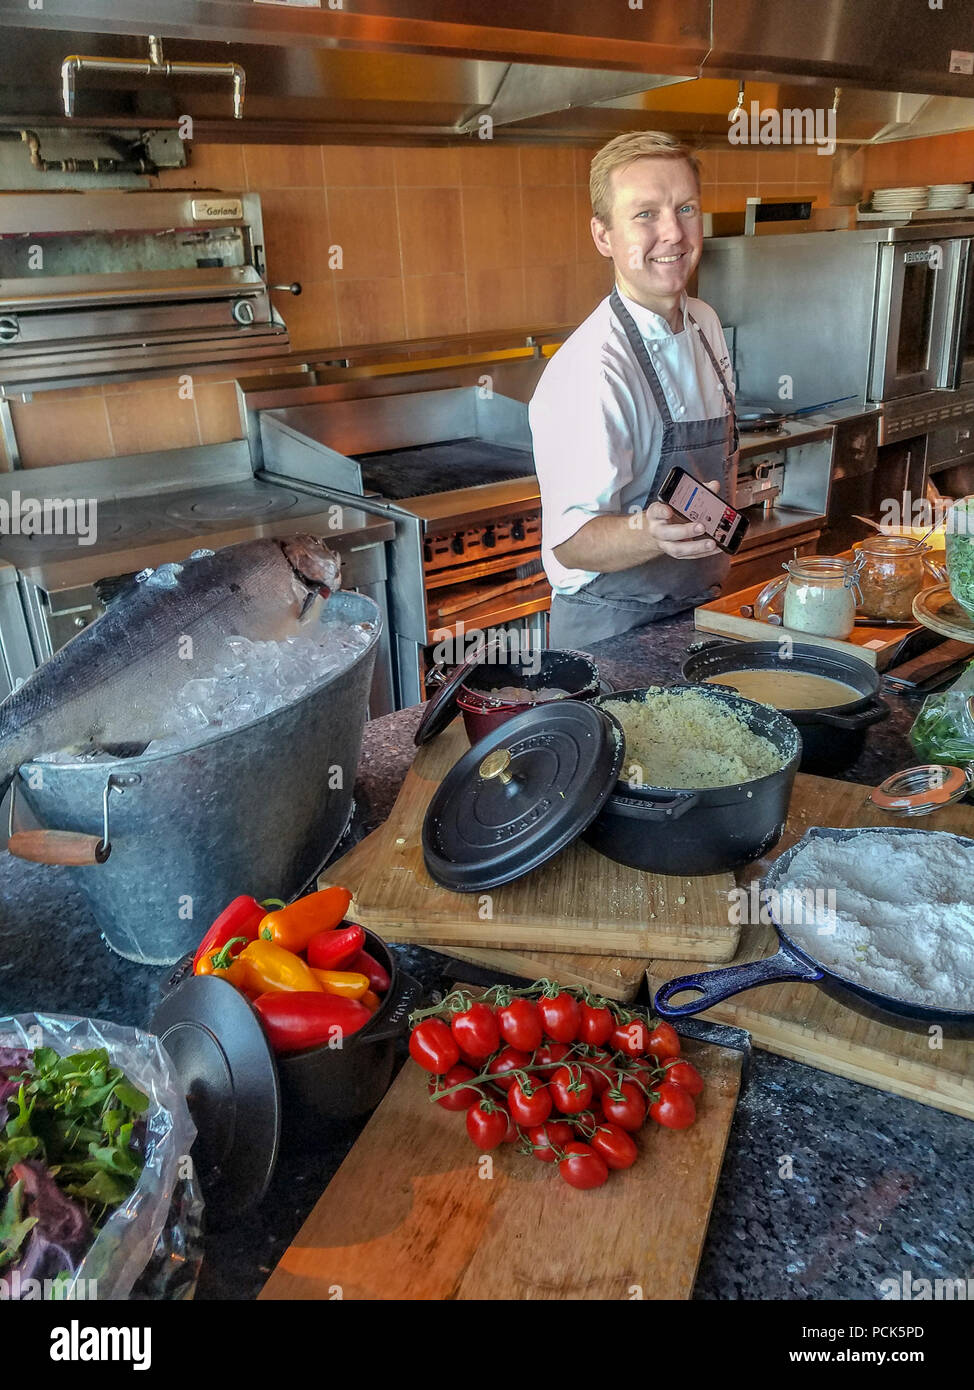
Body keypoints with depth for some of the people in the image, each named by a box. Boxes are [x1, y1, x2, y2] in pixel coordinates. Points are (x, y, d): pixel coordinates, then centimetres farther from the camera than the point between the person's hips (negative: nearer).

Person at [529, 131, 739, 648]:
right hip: (612, 634, -8)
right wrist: (646, 534, -44)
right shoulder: (590, 372, -25)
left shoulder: (705, 325, 2)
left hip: (699, 608, 8)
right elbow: (571, 541, -26)